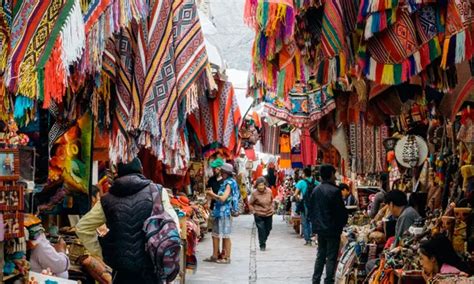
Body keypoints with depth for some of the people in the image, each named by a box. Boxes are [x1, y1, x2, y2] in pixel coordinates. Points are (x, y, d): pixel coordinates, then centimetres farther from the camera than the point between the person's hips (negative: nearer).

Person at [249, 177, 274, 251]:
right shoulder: (255, 194, -16)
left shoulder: (269, 191, -7)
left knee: (268, 229, 15)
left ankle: (263, 241, 39)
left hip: (269, 214, 4)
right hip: (259, 215, -4)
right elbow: (250, 204, -4)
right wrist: (254, 211, -9)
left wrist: (272, 208, 8)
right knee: (261, 230, -7)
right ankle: (262, 245, 5)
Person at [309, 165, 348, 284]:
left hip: (319, 228, 6)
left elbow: (311, 209, 10)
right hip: (332, 229, -6)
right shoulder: (335, 191, -17)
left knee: (320, 255, 16)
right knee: (331, 257, 1)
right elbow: (341, 210, -13)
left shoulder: (316, 190, 3)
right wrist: (342, 224, 4)